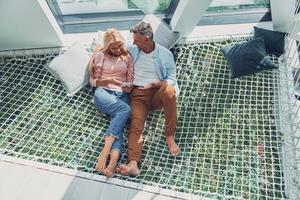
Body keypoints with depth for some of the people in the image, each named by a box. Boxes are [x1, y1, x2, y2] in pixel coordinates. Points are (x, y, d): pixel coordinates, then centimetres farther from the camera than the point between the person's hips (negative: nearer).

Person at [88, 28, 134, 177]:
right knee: (125, 109, -34)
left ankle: (113, 160, -47)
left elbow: (130, 81, 14)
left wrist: (128, 87, -10)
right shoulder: (100, 55, 12)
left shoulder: (128, 57, 17)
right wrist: (108, 80, -10)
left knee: (117, 119, -32)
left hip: (121, 95, 2)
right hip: (103, 92, -2)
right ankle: (113, 160, -43)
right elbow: (93, 81, 8)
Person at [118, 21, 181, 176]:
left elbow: (172, 79, 5)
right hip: (138, 94, 1)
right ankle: (133, 164, -45)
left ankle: (170, 137, -26)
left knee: (169, 90, -37)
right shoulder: (131, 51, 14)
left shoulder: (165, 54, 7)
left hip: (157, 91, -1)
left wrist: (155, 84, -12)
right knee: (136, 124, -27)